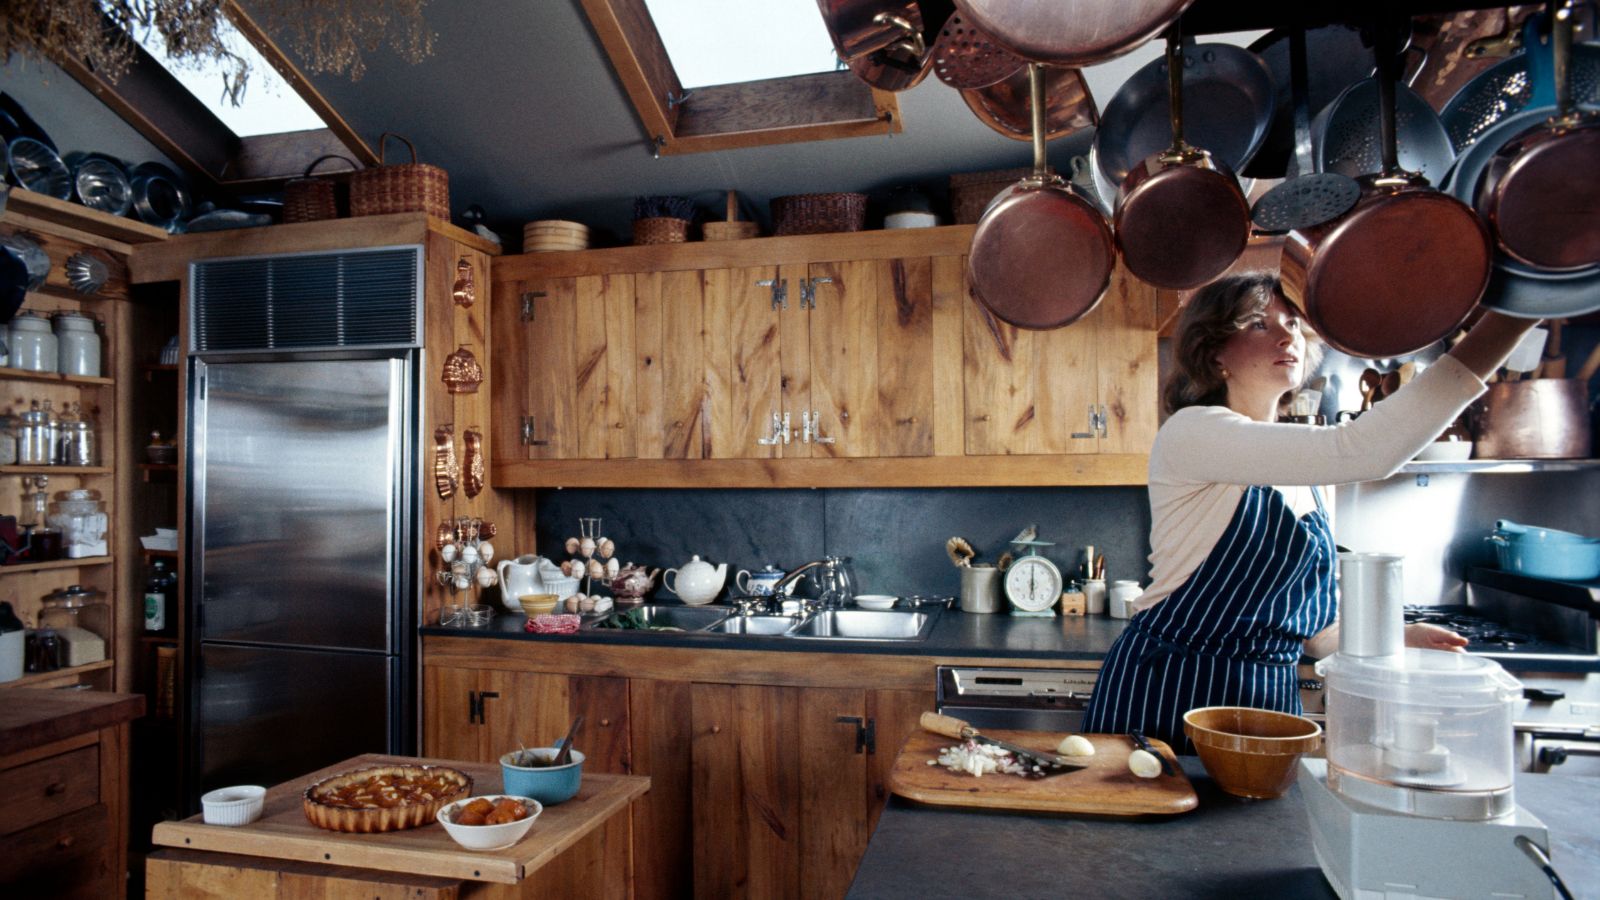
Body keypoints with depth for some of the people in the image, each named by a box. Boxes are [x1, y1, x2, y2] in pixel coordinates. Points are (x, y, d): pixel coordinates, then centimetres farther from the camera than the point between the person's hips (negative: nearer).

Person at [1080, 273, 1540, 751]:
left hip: (1269, 698, 7)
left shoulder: (1303, 473, 10)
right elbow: (1356, 451, -31)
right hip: (1168, 695, -7)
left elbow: (1307, 627, 19)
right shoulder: (1190, 434, -16)